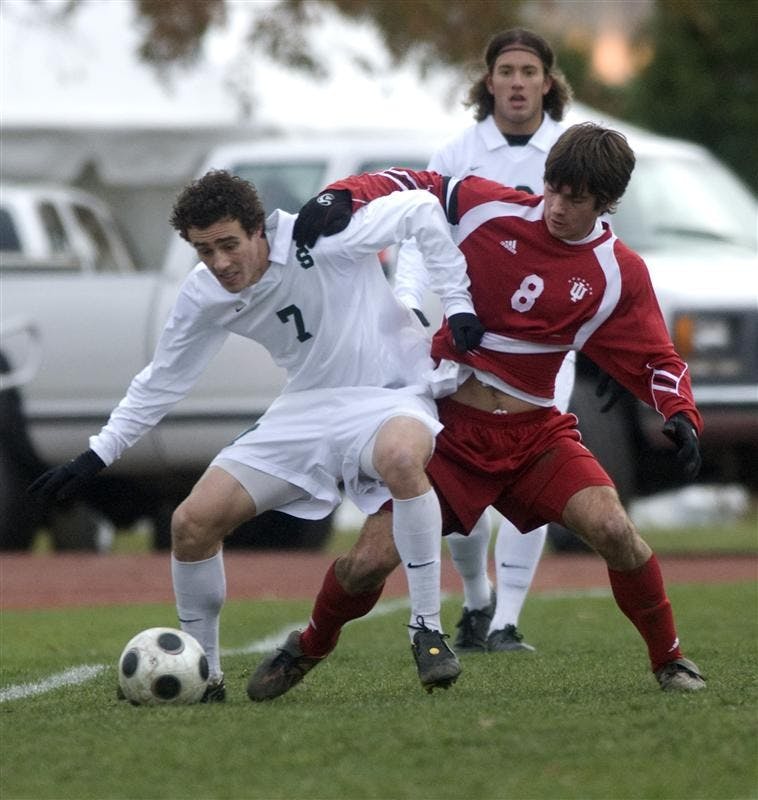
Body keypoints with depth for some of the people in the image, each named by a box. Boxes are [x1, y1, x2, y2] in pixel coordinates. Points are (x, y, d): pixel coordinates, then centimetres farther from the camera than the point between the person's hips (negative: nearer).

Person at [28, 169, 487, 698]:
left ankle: (428, 632, -30)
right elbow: (163, 381, 11)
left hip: (389, 394, -6)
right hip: (309, 410, 6)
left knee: (400, 456, -43)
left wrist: (457, 304, -15)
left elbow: (423, 210, -13)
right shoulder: (204, 298, -5)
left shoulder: (322, 238, -23)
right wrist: (96, 457, 9)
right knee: (193, 521, -6)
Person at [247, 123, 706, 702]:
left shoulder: (619, 273, -3)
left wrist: (681, 416, -17)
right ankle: (307, 650, 21)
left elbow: (656, 360, 2)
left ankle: (669, 660, 0)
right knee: (370, 561, -10)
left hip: (535, 436, 1)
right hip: (451, 430, -1)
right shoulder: (491, 209, -8)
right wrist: (343, 199, -21)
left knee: (614, 530, -23)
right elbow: (415, 188, -1)